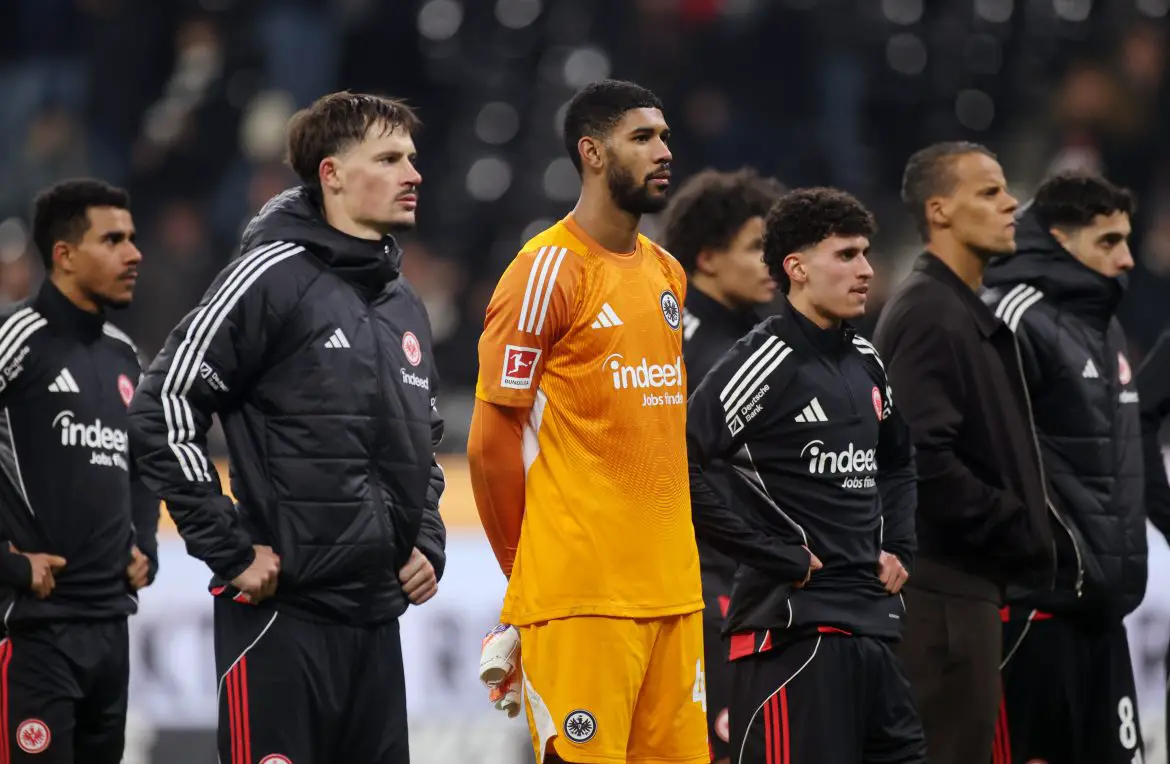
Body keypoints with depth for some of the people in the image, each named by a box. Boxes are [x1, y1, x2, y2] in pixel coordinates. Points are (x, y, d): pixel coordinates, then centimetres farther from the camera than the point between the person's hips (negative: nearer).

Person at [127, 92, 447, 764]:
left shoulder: (405, 305, 17)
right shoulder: (275, 277, -7)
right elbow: (163, 410, -13)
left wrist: (428, 543, 13)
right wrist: (230, 551, -14)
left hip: (378, 618, 8)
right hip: (283, 614, -7)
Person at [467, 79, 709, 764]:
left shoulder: (668, 273, 16)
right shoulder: (549, 271, -8)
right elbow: (493, 439, -8)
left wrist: (669, 550, 17)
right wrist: (527, 566, -2)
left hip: (673, 588, 7)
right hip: (582, 595, -7)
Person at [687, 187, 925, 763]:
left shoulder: (865, 362, 16)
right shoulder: (763, 363, -9)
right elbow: (679, 469, -20)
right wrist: (777, 556, -16)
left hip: (873, 621, 8)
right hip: (793, 624, -8)